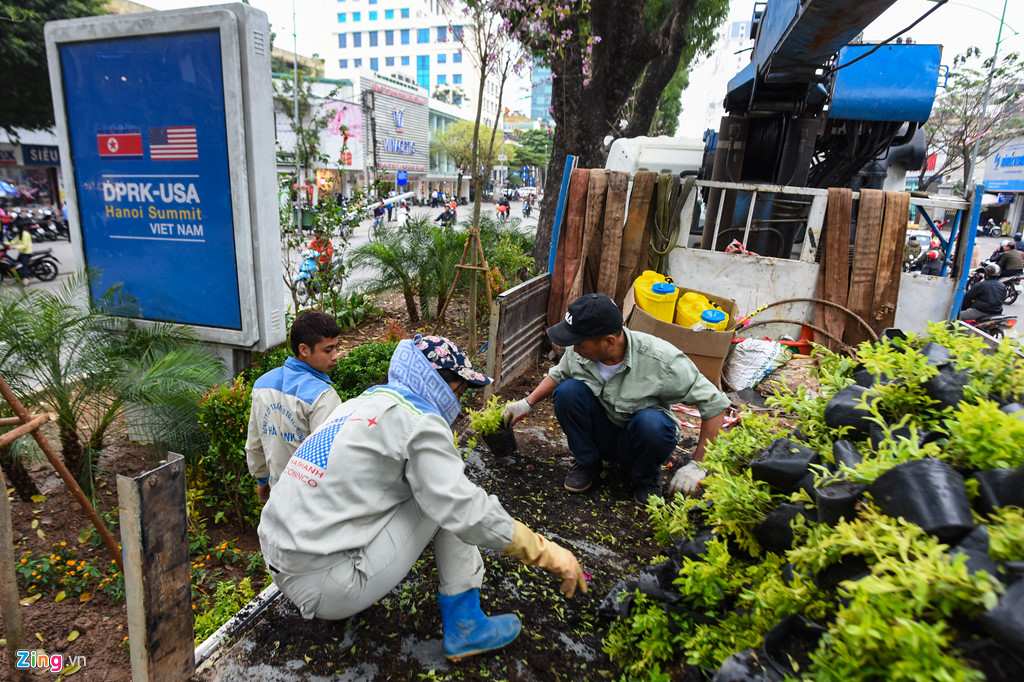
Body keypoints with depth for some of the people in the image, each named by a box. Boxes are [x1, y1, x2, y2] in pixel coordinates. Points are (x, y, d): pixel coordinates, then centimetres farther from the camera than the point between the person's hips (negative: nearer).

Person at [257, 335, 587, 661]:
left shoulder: (360, 403, 13)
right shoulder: (417, 419, -12)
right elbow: (466, 511, -18)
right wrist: (547, 553, -9)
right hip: (327, 589, -8)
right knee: (448, 498, -2)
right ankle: (464, 627, 3)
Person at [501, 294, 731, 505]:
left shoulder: (662, 360, -29)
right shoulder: (579, 351, -17)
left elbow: (714, 403, -20)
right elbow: (557, 374, 8)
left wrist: (697, 465, -20)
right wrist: (527, 403, -3)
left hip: (638, 442, -2)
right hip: (601, 434, 3)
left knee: (652, 423, -37)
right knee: (568, 390, -24)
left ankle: (646, 478, -2)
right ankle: (587, 463, 1)